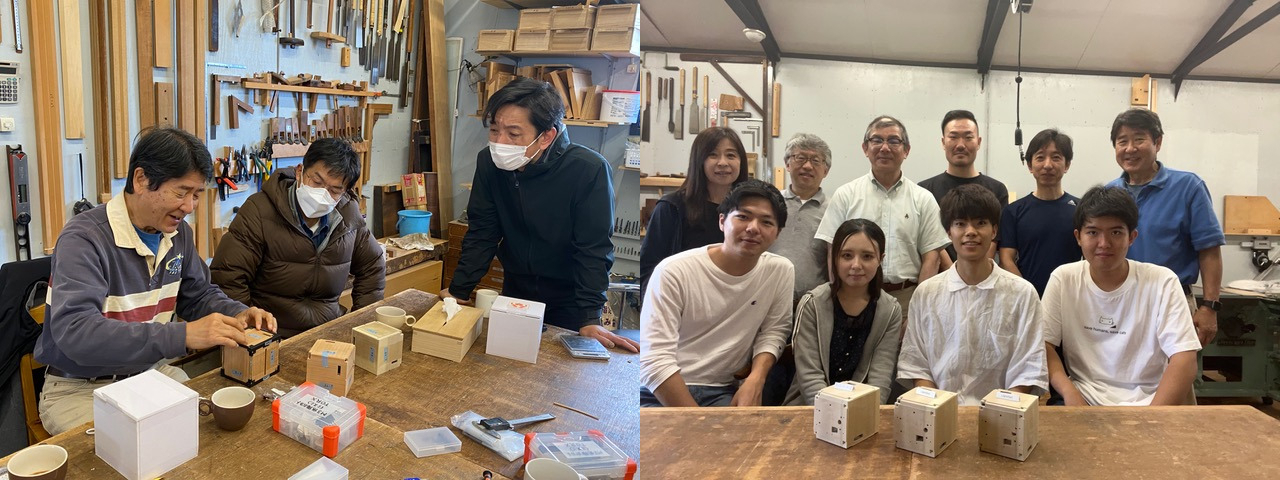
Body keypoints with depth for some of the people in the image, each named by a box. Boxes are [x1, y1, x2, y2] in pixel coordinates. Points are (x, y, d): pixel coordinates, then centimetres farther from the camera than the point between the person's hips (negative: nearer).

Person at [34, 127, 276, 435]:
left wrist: (238, 314, -6)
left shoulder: (177, 233, 3)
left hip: (153, 372, 7)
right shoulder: (84, 239, -20)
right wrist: (183, 335, -40)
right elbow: (75, 331, -33)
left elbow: (199, 295, 17)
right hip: (81, 388, -7)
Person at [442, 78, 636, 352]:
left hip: (569, 298, -4)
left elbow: (593, 249, -24)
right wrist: (458, 291, -11)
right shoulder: (489, 162, -14)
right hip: (516, 288, 4)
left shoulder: (589, 170, -27)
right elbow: (481, 234, -6)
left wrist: (590, 319, -29)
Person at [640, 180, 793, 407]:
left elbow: (773, 331, 9)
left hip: (722, 393, 3)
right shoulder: (674, 271, -14)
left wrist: (755, 381, -11)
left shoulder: (781, 271, 0)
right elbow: (655, 360, -19)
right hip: (659, 394, -3)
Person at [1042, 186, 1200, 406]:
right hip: (1084, 398, 1)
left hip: (1146, 400, 0)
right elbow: (1044, 345, -1)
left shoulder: (1162, 282, -5)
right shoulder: (1063, 279, 0)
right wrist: (1069, 392, -18)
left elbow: (1184, 361, -11)